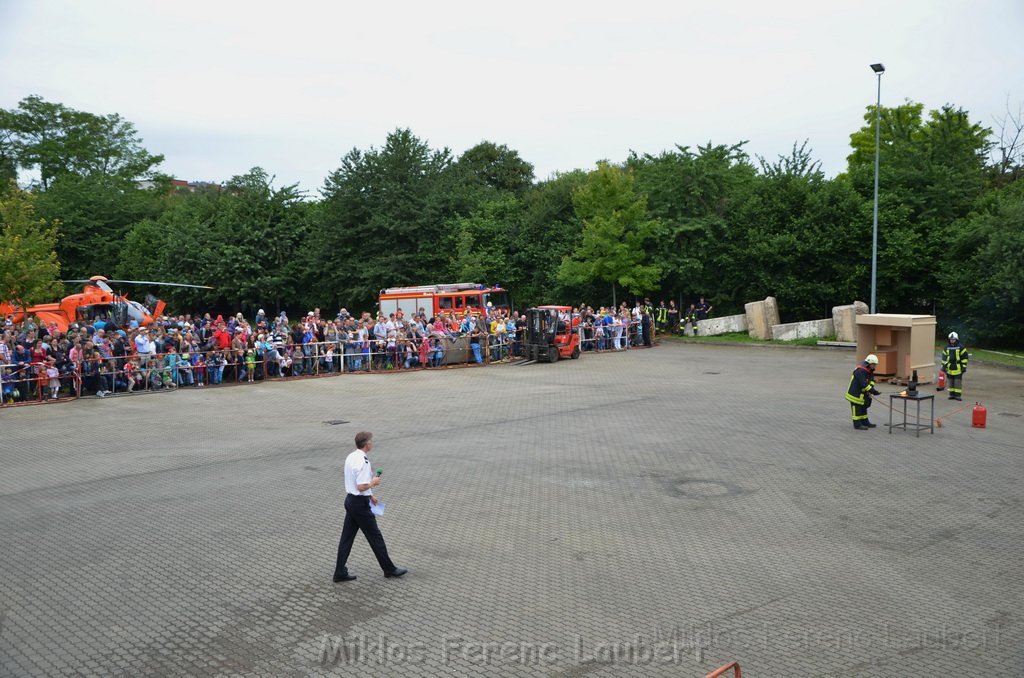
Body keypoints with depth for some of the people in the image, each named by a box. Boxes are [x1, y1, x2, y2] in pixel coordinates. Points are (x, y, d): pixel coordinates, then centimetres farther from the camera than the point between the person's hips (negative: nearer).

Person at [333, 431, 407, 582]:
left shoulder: (351, 457, 6)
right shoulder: (362, 462, -24)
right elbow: (361, 487, -28)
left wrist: (370, 495, 22)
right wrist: (374, 482, -9)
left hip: (350, 500, 9)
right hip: (360, 504, -9)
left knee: (347, 537, 13)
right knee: (375, 537, 5)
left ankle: (340, 573, 18)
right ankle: (389, 569, 19)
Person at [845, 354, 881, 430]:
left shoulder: (869, 370, 7)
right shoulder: (860, 371, -27)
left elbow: (871, 380, 7)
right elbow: (864, 384, -31)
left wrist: (872, 388, -12)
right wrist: (872, 391, -31)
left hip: (862, 393, 11)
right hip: (855, 393, -11)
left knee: (863, 407, 18)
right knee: (857, 409, -4)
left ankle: (865, 422, 29)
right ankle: (857, 424, 3)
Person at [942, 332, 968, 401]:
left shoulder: (961, 347, -3)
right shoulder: (946, 348, 10)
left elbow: (964, 357, -3)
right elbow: (944, 357, 15)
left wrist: (964, 366, -7)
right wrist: (943, 366, 11)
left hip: (958, 368, -4)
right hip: (950, 368, 4)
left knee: (958, 382, -4)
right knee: (951, 382, 9)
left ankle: (958, 395, -1)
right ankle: (952, 394, 16)